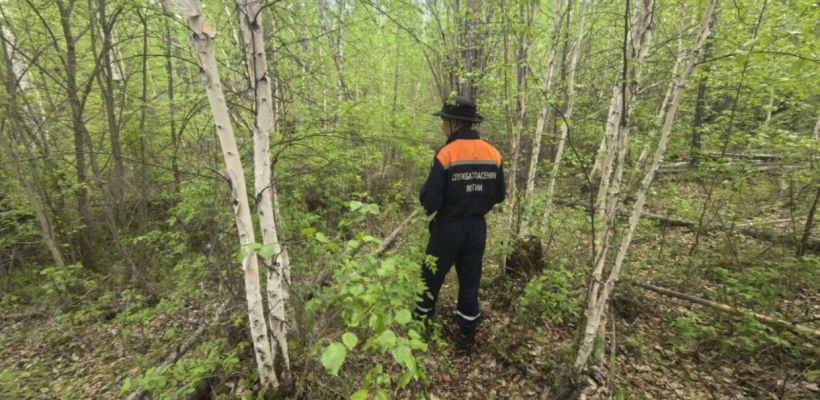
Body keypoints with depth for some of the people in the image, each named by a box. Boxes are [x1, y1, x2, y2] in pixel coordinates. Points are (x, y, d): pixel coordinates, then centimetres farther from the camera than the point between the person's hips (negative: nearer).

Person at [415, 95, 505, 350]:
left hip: (449, 228, -4)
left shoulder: (446, 154, -18)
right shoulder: (493, 154, -2)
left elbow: (430, 201, -18)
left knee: (431, 277, 15)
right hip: (477, 227, 5)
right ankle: (466, 334, 31)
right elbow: (498, 196, 6)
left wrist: (425, 190, 2)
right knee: (470, 280, 17)